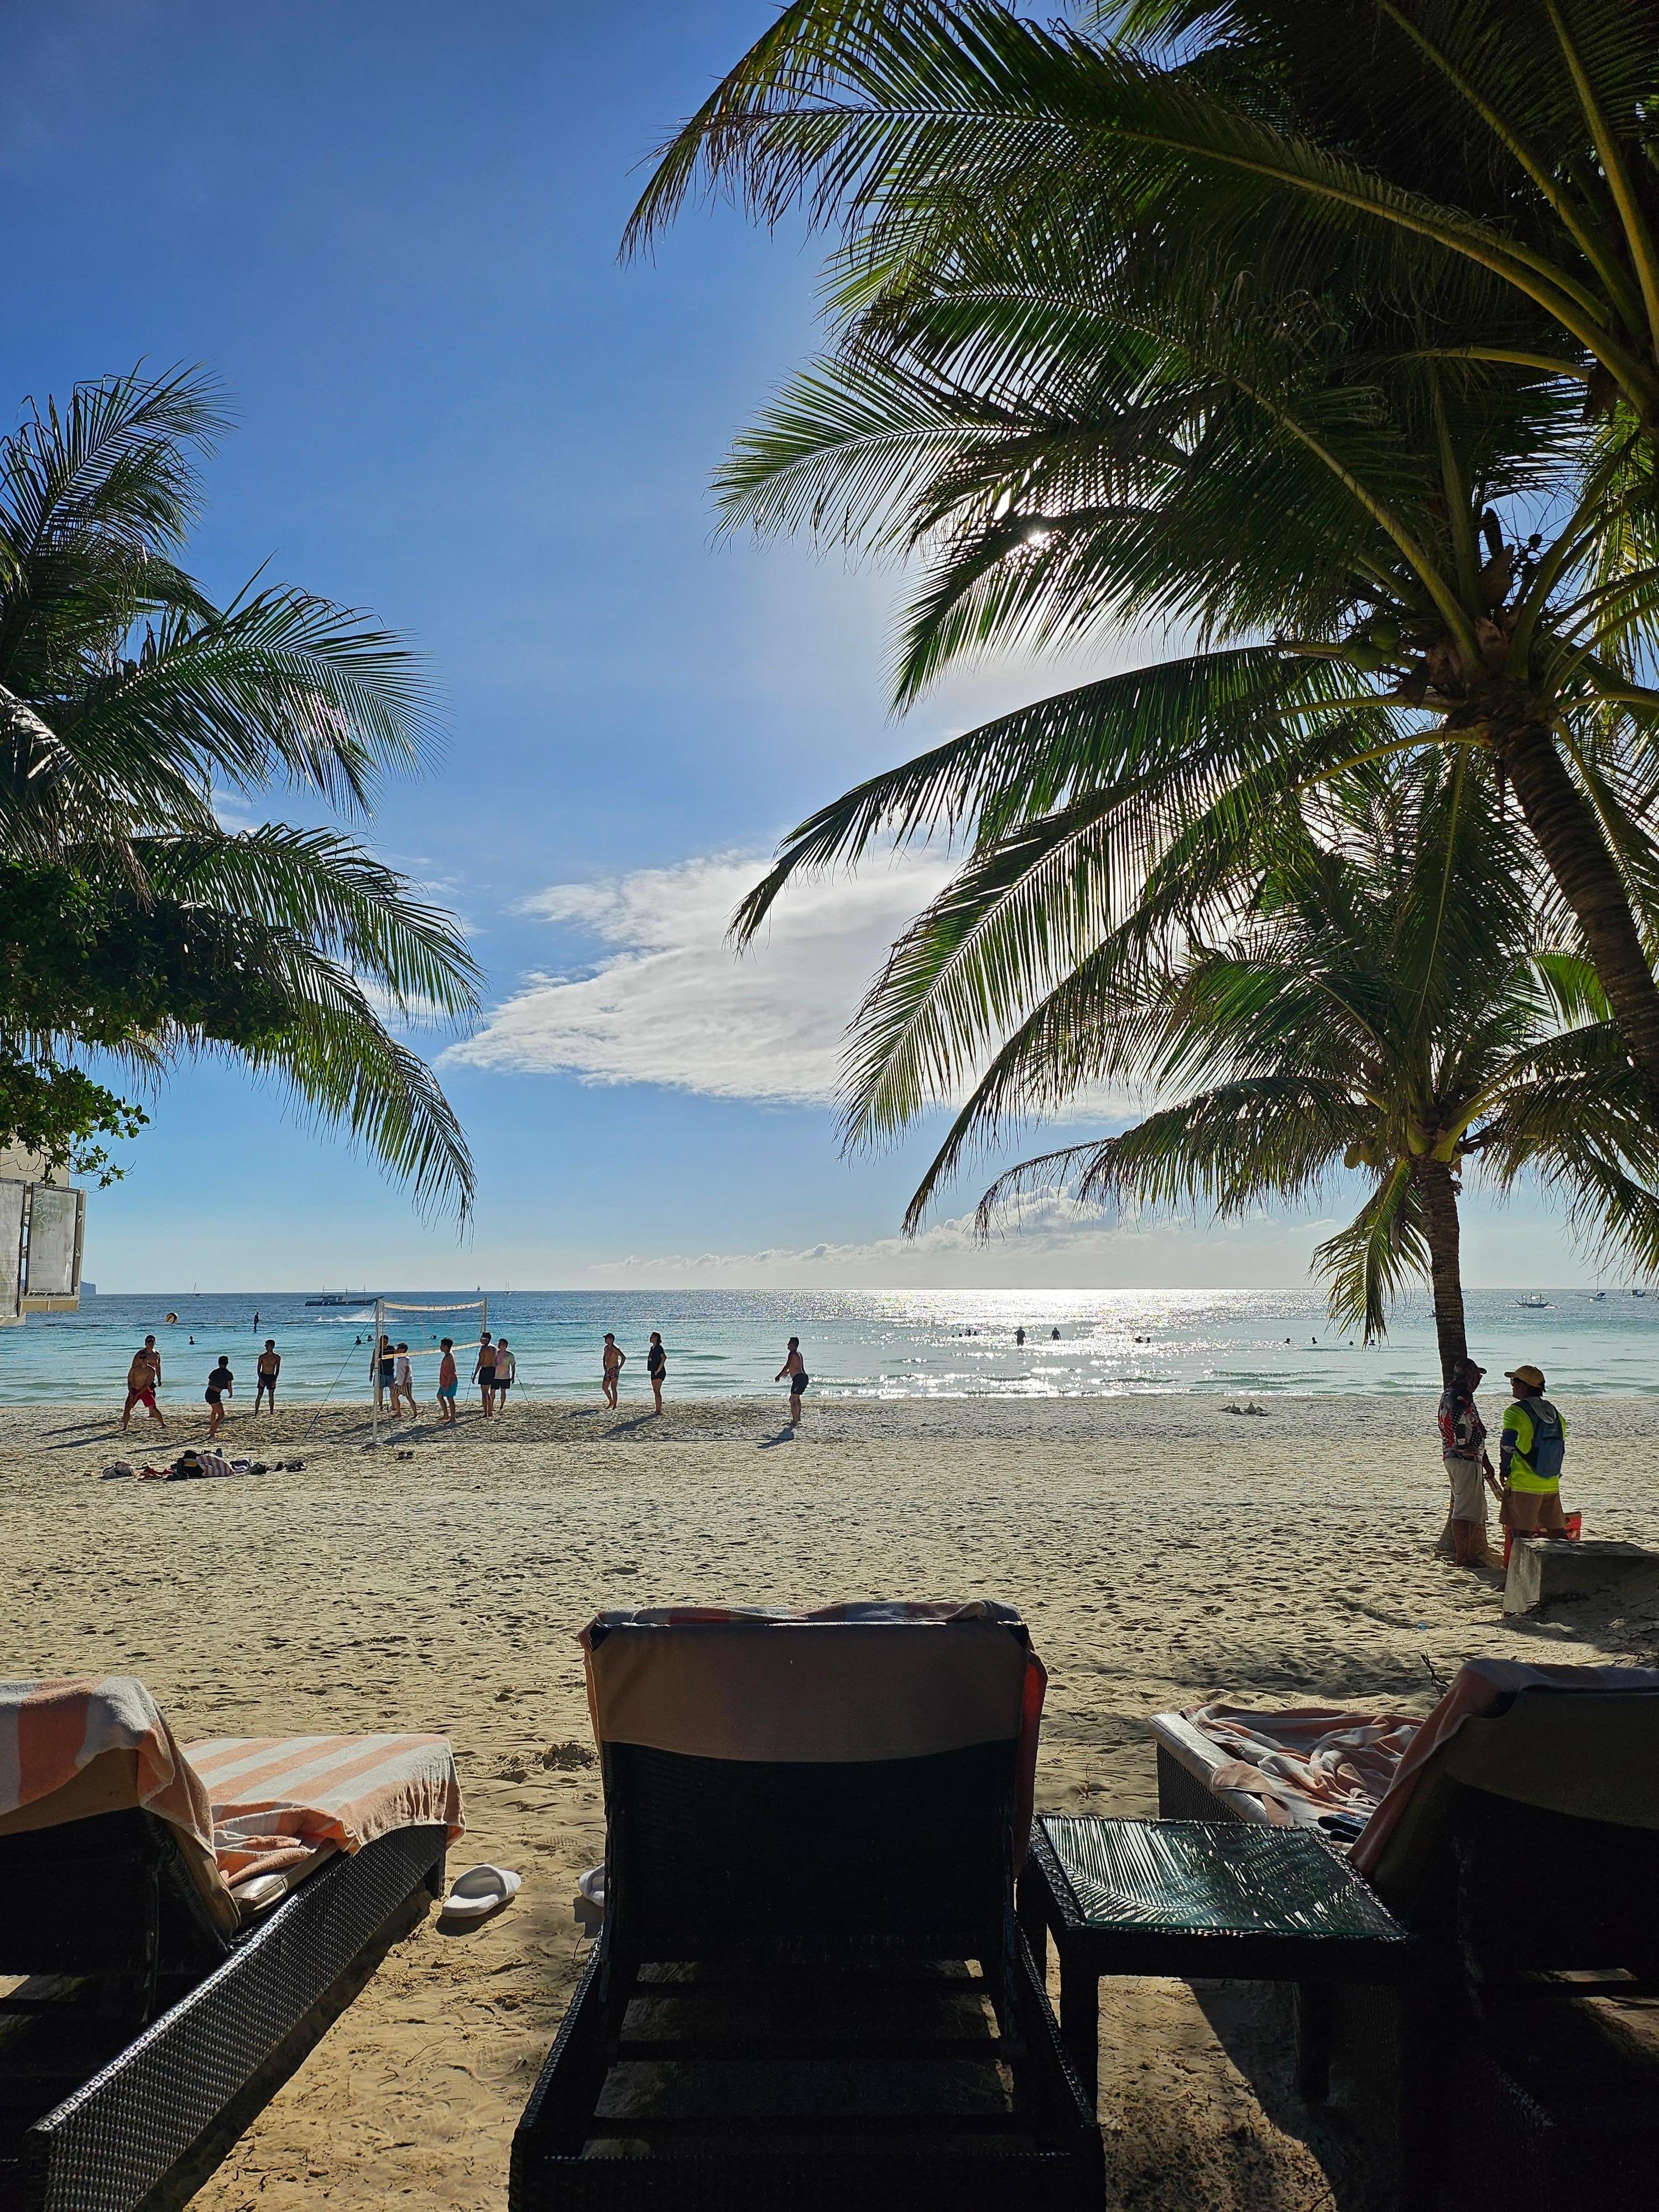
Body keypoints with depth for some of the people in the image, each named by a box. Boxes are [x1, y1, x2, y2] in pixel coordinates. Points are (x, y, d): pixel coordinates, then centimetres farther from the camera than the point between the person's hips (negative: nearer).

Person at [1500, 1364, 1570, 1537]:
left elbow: (1508, 1445, -22)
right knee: (1557, 1532, 13)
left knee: (1521, 1535, -3)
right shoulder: (1556, 1414, 12)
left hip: (1523, 1485, -7)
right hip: (1552, 1485, 7)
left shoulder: (1515, 1412, -12)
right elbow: (1561, 1450, 15)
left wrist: (1505, 1469, -8)